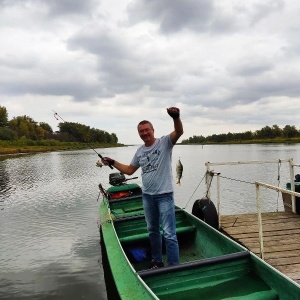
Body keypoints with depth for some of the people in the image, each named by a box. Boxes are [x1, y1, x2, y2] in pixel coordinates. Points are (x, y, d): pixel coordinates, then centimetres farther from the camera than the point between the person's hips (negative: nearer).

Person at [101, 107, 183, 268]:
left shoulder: (165, 142, -8)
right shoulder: (139, 151, 10)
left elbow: (179, 132, -26)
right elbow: (129, 170, 18)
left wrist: (176, 117, -45)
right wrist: (112, 162, 11)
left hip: (164, 195, -6)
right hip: (147, 196, 7)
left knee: (169, 234, -5)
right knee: (152, 231, 19)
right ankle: (157, 261, 36)